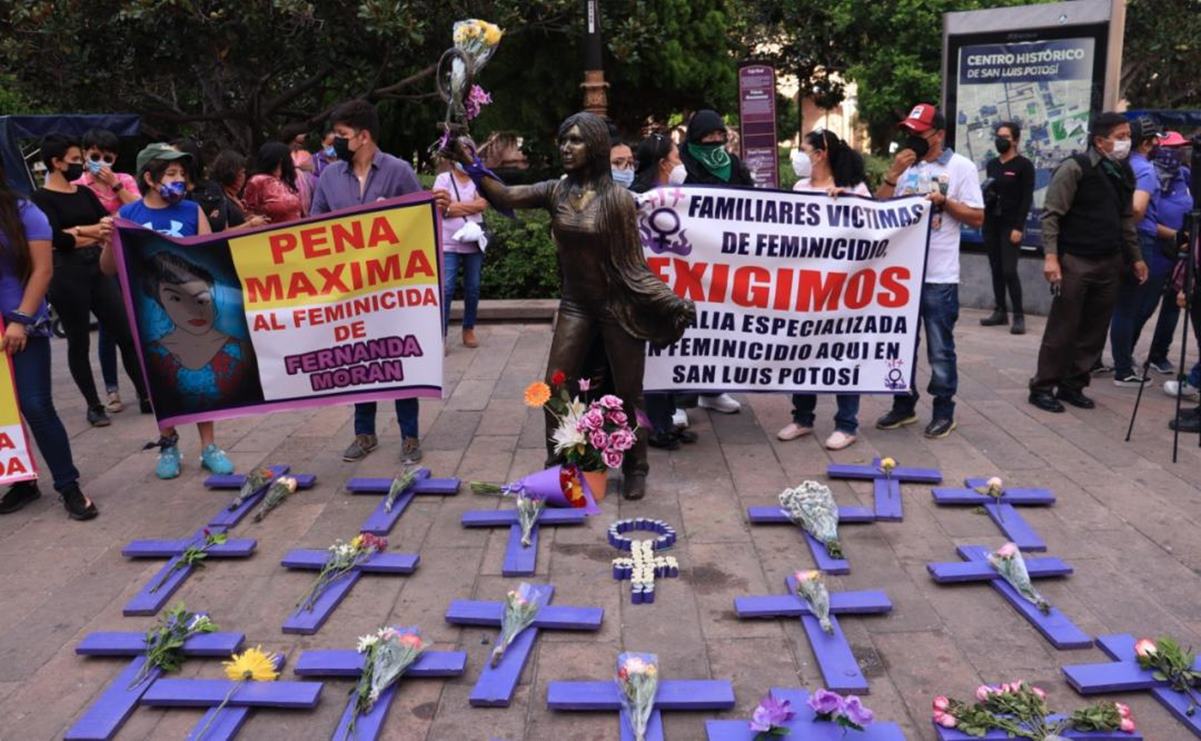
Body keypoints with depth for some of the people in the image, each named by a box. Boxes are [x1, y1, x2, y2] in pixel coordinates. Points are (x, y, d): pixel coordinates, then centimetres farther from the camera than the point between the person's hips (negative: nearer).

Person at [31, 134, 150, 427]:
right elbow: (57, 239, -15)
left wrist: (77, 231, -12)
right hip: (67, 274, -5)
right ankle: (94, 405, 14)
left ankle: (146, 396, 10)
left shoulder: (84, 192, 14)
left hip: (98, 268, 6)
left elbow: (109, 223, 4)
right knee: (79, 342, 5)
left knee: (127, 334, 3)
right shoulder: (42, 198, -5)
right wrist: (94, 232, -4)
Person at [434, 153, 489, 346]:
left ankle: (469, 329, 22)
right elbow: (442, 207, -11)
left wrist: (455, 205, -9)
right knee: (446, 289, -7)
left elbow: (482, 204, -8)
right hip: (449, 243, -3)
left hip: (474, 242, 3)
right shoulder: (443, 179, 1)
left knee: (472, 288, 9)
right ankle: (441, 335, -6)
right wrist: (471, 206, -8)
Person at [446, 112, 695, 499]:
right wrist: (472, 165, -24)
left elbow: (632, 264, -11)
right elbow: (506, 197, -11)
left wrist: (672, 302, -19)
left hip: (618, 306, -4)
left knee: (628, 393, 7)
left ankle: (635, 469, 26)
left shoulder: (617, 198, -13)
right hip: (576, 305, 4)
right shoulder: (556, 192, -1)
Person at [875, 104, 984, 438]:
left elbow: (977, 218, -4)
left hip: (939, 276, -5)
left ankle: (944, 411, 14)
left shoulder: (961, 167, -2)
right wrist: (893, 173, -7)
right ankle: (904, 405, 25)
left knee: (940, 348, 2)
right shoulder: (904, 165, 10)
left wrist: (943, 200, -17)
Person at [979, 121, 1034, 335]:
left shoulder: (1024, 165, -3)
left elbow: (1027, 198, -8)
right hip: (991, 223, 6)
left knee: (1009, 271, -11)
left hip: (1010, 225, -5)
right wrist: (984, 193, 0)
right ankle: (1000, 311, 14)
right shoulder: (992, 164, 13)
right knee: (996, 270, 7)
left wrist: (1018, 227, -15)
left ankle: (1019, 316, -6)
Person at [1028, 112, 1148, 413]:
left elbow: (1126, 217, 19)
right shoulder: (1075, 168, -10)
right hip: (1075, 261, -7)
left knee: (1095, 330, 8)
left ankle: (1073, 385, 19)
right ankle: (1042, 387, 8)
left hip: (1109, 263, 7)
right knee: (1063, 328, -2)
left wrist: (1136, 257, 18)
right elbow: (1051, 214, -13)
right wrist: (1051, 255, -21)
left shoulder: (1124, 172, 11)